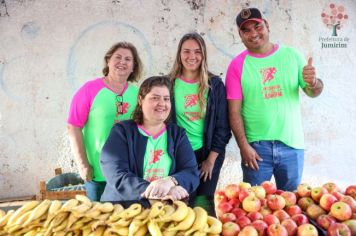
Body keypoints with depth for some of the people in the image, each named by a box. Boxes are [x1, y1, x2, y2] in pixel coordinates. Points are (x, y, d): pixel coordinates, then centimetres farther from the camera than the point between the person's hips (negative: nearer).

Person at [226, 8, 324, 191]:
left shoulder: (291, 55, 1)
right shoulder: (238, 65, -5)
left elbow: (312, 92, 7)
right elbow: (234, 111, -7)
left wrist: (313, 82, -16)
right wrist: (243, 146, -12)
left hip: (292, 144, 2)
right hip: (256, 146, -2)